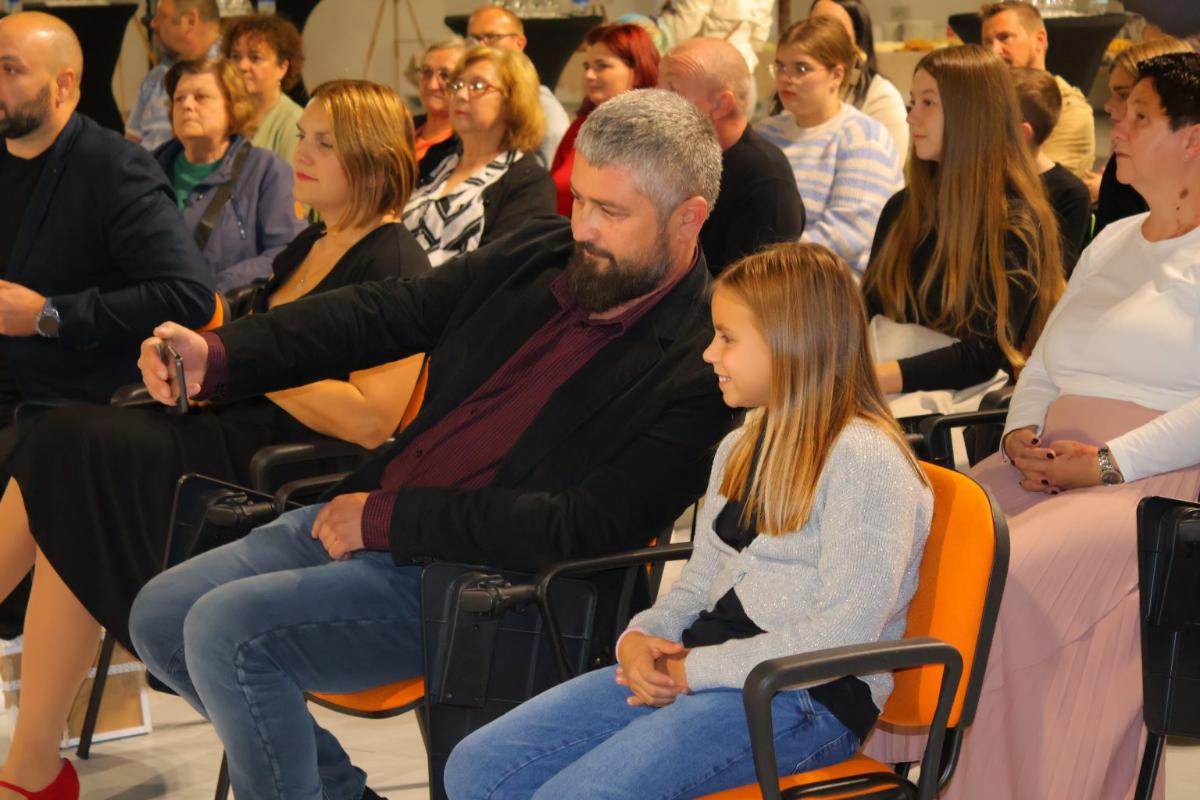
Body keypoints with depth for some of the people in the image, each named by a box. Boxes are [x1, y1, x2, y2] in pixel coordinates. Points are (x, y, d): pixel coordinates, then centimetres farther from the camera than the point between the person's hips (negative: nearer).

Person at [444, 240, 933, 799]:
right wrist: (640, 637, -1)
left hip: (807, 699, -9)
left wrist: (696, 669, -15)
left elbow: (844, 631, -18)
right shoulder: (742, 448, 18)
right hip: (689, 670, 9)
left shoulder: (864, 459, -12)